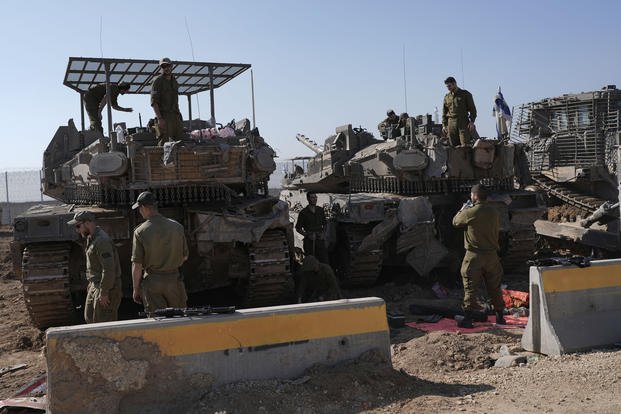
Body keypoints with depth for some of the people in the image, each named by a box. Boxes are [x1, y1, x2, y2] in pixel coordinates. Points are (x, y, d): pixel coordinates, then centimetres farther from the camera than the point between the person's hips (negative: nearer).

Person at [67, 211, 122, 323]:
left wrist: (104, 293, -24)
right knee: (89, 318, 18)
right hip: (95, 286, 11)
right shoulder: (91, 238, 10)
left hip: (107, 288, -11)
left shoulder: (102, 241, -23)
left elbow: (109, 270, -27)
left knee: (103, 321, -5)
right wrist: (91, 283, 19)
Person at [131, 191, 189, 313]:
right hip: (174, 279, 2)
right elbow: (184, 256, 6)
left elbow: (137, 265, -9)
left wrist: (136, 289, 1)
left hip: (152, 281, -2)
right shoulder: (177, 227, -3)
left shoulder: (140, 232, -11)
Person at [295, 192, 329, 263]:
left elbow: (324, 224, 20)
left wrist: (322, 233, 2)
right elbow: (298, 228, 4)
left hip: (320, 239, 3)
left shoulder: (321, 210, 9)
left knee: (324, 260, -5)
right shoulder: (304, 212, -1)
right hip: (309, 241, -2)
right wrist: (307, 235, -9)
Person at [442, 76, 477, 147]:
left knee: (465, 145, -11)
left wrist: (472, 121, -8)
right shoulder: (447, 97, 16)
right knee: (453, 146, -1)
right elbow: (444, 112, 19)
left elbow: (472, 109, 3)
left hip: (463, 123, -3)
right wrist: (444, 125, 9)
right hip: (451, 124, 3)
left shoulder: (465, 94, 6)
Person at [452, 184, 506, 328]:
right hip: (492, 255, 5)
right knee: (495, 287, 16)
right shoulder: (495, 212, 1)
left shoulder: (470, 212, -15)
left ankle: (468, 318, 3)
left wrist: (463, 209, 20)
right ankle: (500, 317, 24)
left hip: (474, 256, -5)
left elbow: (455, 222, 1)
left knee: (470, 288, 3)